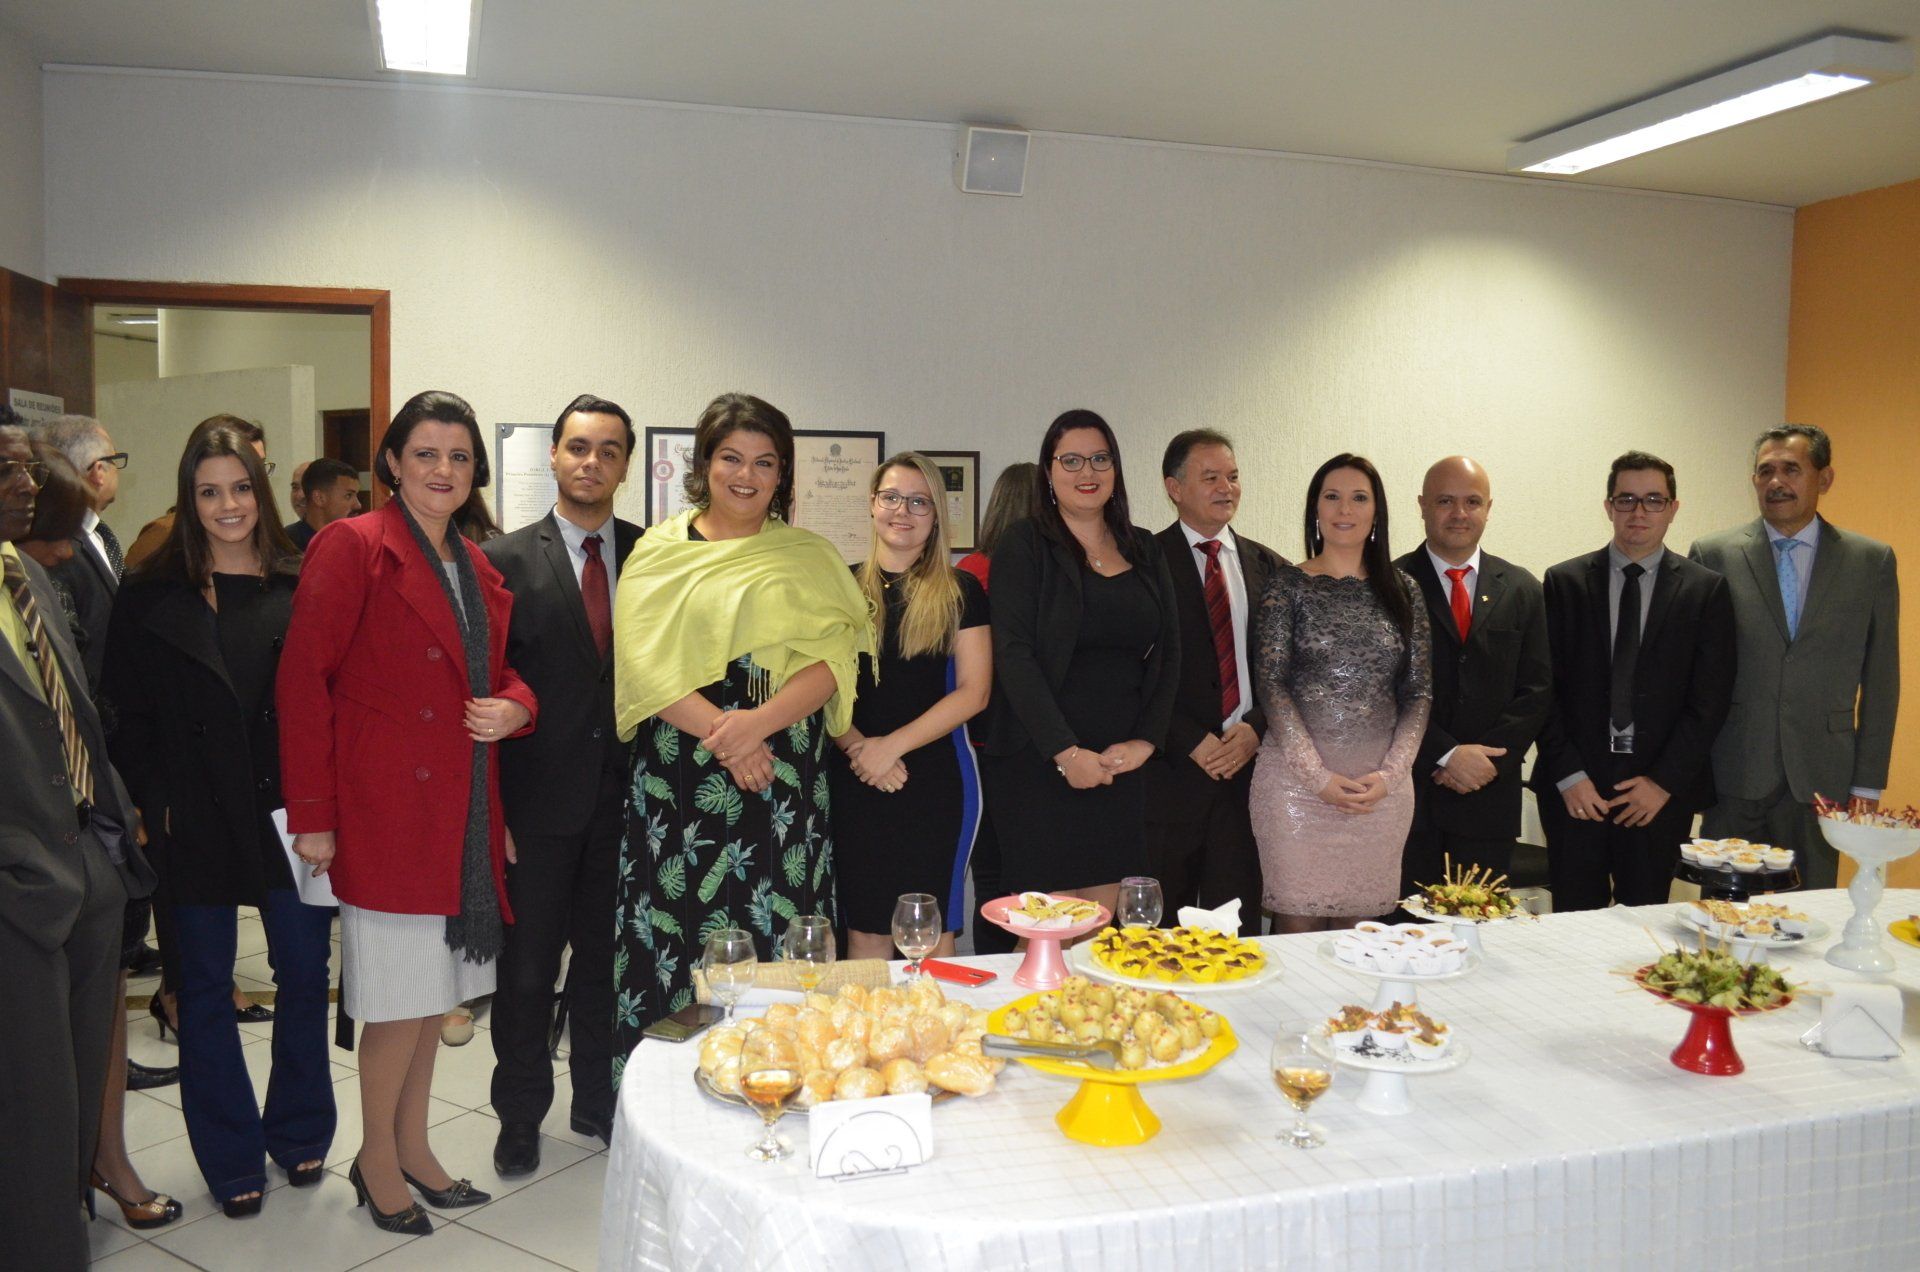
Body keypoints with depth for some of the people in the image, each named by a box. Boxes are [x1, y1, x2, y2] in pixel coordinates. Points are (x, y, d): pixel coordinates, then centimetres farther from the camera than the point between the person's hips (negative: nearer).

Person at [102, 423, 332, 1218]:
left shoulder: (302, 590, 2)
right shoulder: (152, 598, 1)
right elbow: (128, 716, 2)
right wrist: (155, 803, -6)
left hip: (293, 815, 1)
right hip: (197, 824, 0)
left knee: (305, 974, 8)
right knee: (206, 988, 10)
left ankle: (299, 1133, 29)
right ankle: (231, 1158, 25)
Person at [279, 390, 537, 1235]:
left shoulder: (475, 566, 14)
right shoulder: (354, 547, -8)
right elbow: (303, 680, -12)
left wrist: (514, 706, -2)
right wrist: (312, 812, -15)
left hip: (462, 811, 7)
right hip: (386, 809, -7)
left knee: (438, 990, 15)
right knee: (401, 995, 1)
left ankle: (412, 1145, 31)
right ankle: (377, 1161, 21)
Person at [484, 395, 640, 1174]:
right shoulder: (507, 560, -3)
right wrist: (490, 808, -8)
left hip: (624, 795, 2)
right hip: (541, 798, -2)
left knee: (607, 957, 16)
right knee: (527, 969, 9)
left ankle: (598, 1102, 33)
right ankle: (520, 1116, 27)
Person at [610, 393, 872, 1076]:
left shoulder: (809, 556, 10)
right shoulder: (660, 551, 9)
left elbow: (833, 659, -2)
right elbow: (642, 663, -2)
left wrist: (760, 721, -18)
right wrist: (717, 729, -15)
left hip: (784, 779, 0)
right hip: (677, 781, 0)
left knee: (773, 952, -1)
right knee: (672, 948, 2)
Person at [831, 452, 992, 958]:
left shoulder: (960, 591, 4)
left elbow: (972, 691, -3)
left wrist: (893, 745, -11)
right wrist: (857, 746, -11)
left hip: (936, 776, -1)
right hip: (854, 779, 1)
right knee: (865, 931, 4)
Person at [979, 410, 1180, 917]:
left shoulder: (1145, 551, 13)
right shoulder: (1025, 544, -1)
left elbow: (1168, 654, 12)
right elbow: (1014, 656, -10)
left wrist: (1145, 741, -1)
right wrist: (1065, 752, -16)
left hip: (1121, 765, 4)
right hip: (1040, 764, -4)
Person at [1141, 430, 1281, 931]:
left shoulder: (1268, 567, 13)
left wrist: (1255, 728, -5)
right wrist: (1192, 743, -12)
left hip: (1251, 764, 4)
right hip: (1171, 770, -4)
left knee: (1238, 925, 7)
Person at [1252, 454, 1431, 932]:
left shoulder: (1403, 591, 10)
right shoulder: (1287, 586, 2)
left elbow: (1419, 692, 8)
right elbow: (1270, 685, -5)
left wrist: (1389, 773, -5)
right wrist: (1320, 777, -11)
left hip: (1382, 788, 3)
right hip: (1296, 781, -2)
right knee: (1298, 929, -1)